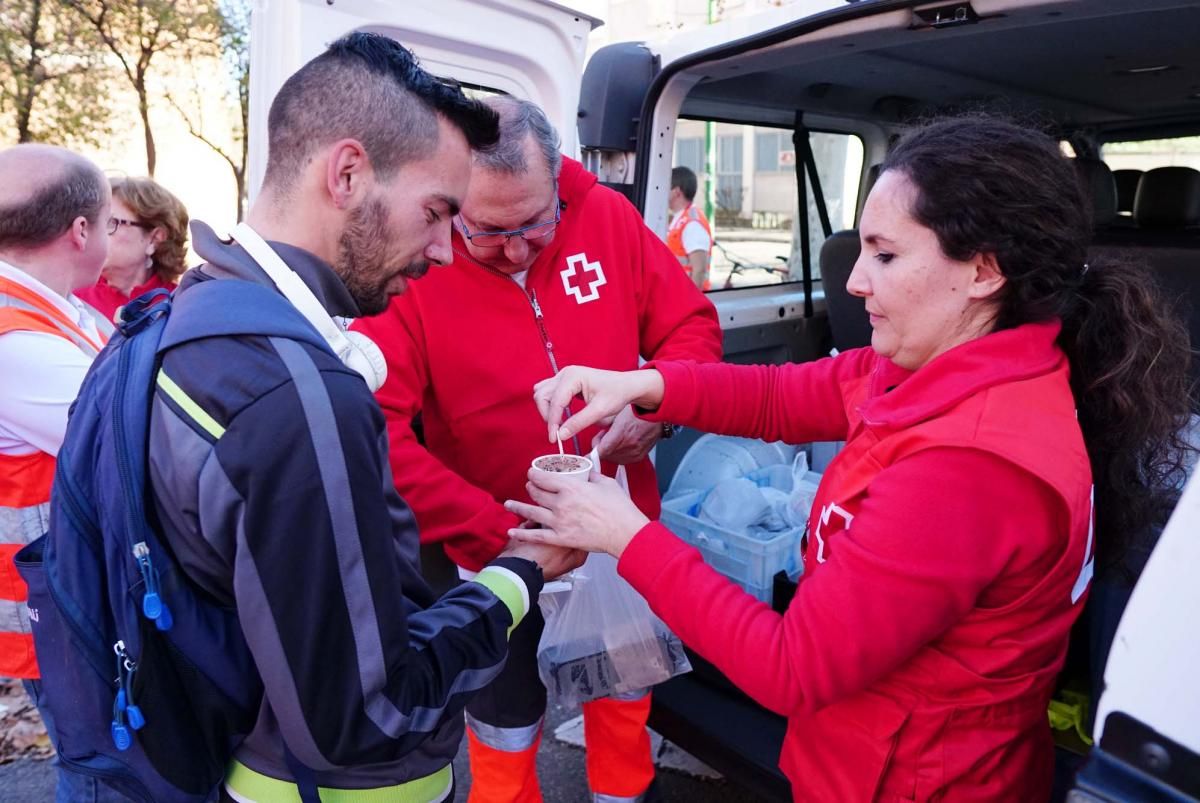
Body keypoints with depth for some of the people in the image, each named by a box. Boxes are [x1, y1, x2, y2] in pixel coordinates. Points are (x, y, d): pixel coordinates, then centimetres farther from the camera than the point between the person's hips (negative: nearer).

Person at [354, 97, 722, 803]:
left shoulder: (607, 217, -10)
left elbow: (692, 326, -1)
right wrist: (497, 534, -29)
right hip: (501, 555, -3)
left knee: (626, 696, 27)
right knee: (505, 735, 20)